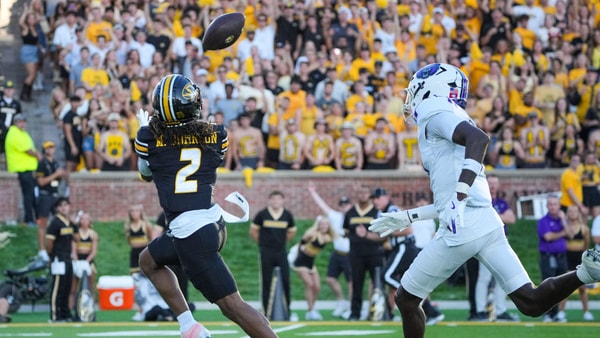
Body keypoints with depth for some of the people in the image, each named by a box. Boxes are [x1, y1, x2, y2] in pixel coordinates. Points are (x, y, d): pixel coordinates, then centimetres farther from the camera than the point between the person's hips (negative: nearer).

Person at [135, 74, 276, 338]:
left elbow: (146, 175, 18)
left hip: (190, 233, -6)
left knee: (231, 303, -4)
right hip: (214, 222, 6)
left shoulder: (150, 136, -4)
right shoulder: (215, 136, 4)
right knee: (148, 260, 25)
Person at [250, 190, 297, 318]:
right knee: (266, 283, 1)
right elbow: (253, 231, 7)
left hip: (281, 252, 2)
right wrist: (262, 243, 10)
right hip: (266, 253, -2)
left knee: (285, 281, -4)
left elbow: (292, 232, 18)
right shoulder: (262, 214, -4)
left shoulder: (287, 215, 2)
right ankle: (267, 312, 5)